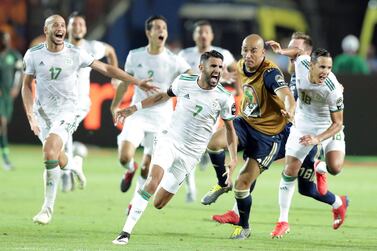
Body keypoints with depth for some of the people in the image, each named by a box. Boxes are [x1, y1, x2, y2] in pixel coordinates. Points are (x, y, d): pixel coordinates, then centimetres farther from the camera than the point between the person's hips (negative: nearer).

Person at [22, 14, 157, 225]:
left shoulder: (75, 54, -8)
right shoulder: (34, 55, -4)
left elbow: (106, 69, -1)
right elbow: (27, 86, 8)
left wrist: (137, 82, -4)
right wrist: (30, 116, -3)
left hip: (67, 112, -3)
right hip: (42, 112, 3)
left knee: (50, 151, -25)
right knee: (60, 161, 6)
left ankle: (48, 207, -17)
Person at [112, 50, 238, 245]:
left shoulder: (224, 98, -9)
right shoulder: (183, 82, -6)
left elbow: (229, 128, 4)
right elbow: (163, 96, 14)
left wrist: (233, 160, -4)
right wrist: (133, 108, 14)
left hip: (189, 154, 0)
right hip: (169, 139, 0)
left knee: (159, 203, -1)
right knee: (153, 181, -26)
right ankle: (126, 231, -22)